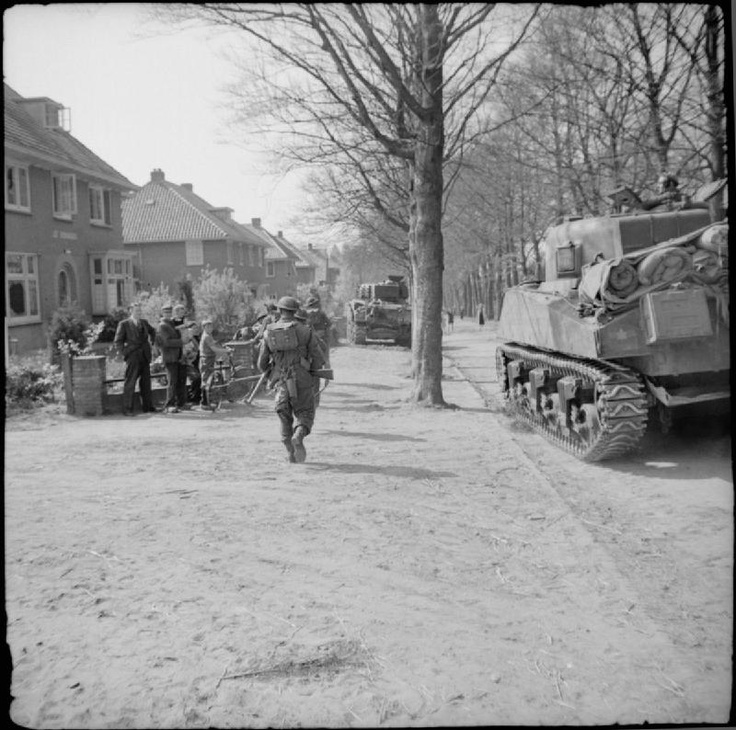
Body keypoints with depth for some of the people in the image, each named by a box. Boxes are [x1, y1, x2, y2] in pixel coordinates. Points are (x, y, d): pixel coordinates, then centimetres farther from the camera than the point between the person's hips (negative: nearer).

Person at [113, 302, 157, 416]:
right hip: (132, 358, -5)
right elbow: (118, 342, -2)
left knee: (146, 383, 8)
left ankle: (148, 406, 16)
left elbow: (152, 332, 31)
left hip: (145, 357, 5)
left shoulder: (144, 322, 13)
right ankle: (127, 409, -1)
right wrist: (125, 353, -10)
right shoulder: (124, 324, -2)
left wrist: (150, 343, 18)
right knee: (130, 384, -5)